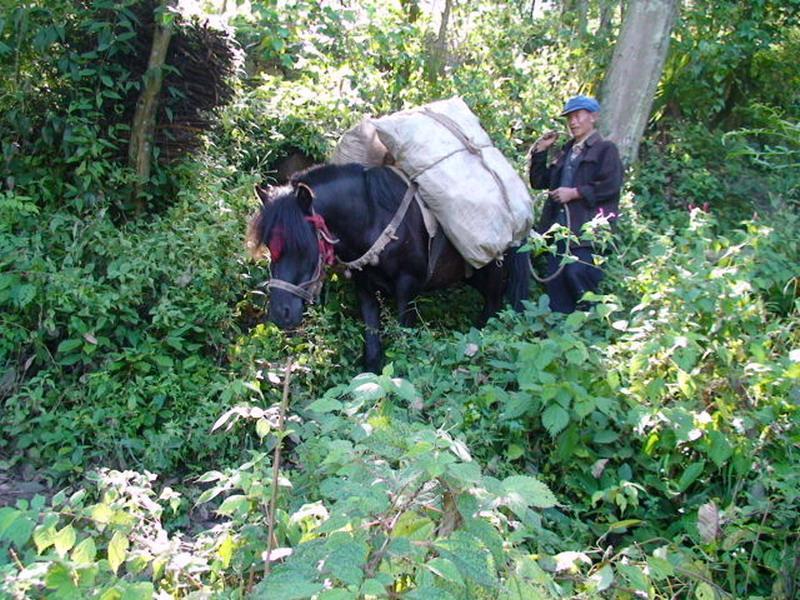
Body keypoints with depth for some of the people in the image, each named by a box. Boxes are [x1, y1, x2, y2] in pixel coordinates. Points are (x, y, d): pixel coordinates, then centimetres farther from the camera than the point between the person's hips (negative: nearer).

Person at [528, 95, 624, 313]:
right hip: (560, 227, 7)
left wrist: (574, 193, -12)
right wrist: (540, 151, 12)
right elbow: (539, 181, 21)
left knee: (578, 273, -19)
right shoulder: (565, 151, 24)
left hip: (587, 229, -7)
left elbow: (610, 186, -11)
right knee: (555, 279, 4)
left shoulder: (605, 149, 3)